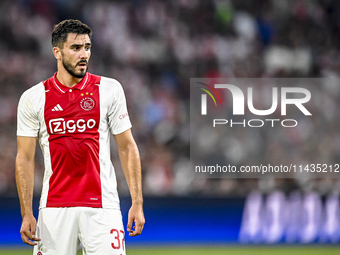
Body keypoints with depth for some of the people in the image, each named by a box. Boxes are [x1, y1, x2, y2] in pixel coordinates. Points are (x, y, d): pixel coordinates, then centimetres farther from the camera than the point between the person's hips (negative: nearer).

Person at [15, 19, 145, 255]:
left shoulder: (109, 90, 3)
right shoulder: (33, 98, 3)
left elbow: (127, 148, 5)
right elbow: (25, 158, 4)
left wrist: (137, 203, -3)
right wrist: (26, 213, -4)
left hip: (101, 204, 0)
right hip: (54, 207, 1)